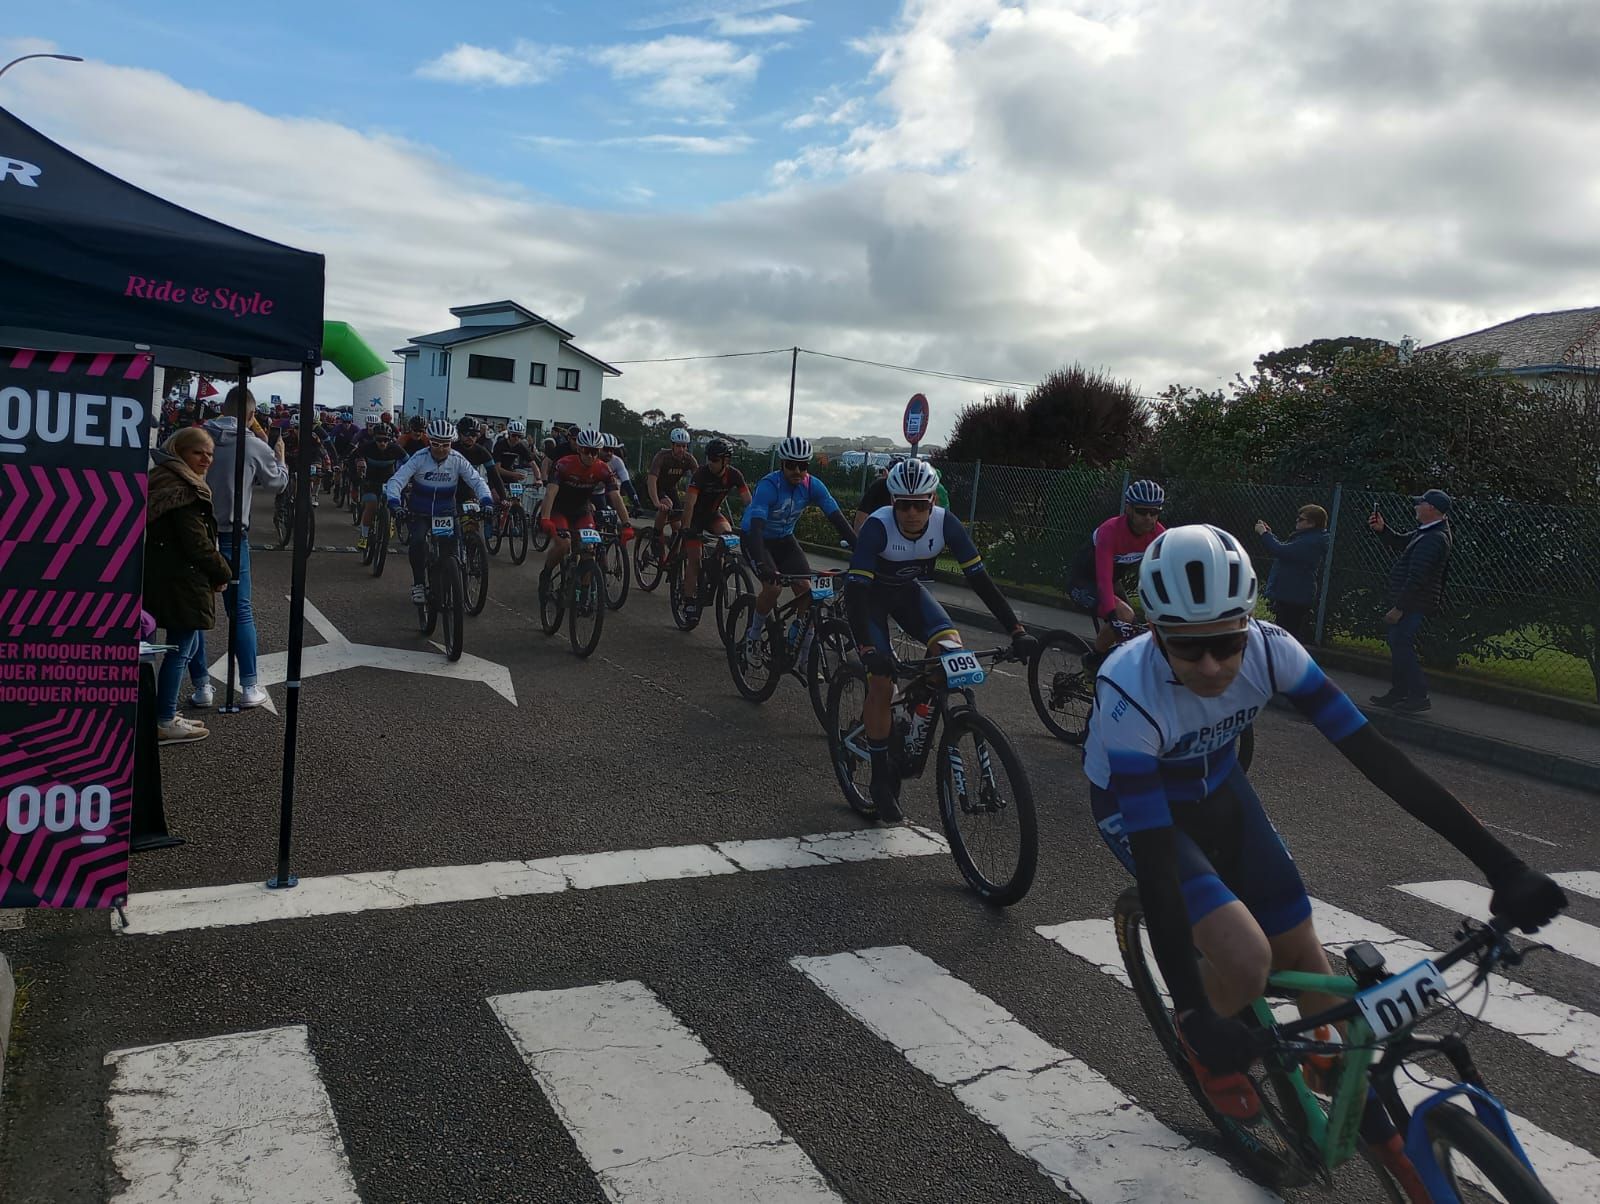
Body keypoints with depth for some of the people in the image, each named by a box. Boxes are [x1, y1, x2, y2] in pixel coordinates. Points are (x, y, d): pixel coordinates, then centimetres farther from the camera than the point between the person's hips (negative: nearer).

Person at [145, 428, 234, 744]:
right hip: (182, 580, -11)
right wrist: (223, 573, -6)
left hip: (164, 574, 11)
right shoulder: (185, 490, -16)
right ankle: (165, 723, 1)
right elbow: (196, 541, -19)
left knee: (183, 647, 18)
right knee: (180, 649, -4)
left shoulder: (166, 481, 17)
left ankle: (166, 713, 25)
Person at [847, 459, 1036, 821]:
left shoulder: (945, 523, -23)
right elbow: (855, 590, -38)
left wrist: (1016, 630, -29)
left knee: (951, 648, -24)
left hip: (909, 591, 3)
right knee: (881, 682, -15)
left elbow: (980, 578, -21)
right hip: (872, 593, -3)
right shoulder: (878, 526, -33)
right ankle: (881, 779, 1)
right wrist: (866, 648, -51)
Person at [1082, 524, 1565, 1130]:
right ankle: (1200, 1040, 11)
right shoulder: (1130, 692, -38)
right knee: (1247, 960, -23)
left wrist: (1502, 867, -29)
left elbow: (1375, 754, -25)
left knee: (1301, 950, 1)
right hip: (1136, 807, -4)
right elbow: (1156, 863, -38)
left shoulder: (1269, 649, -27)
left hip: (1217, 791, 4)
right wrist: (1195, 1015, -38)